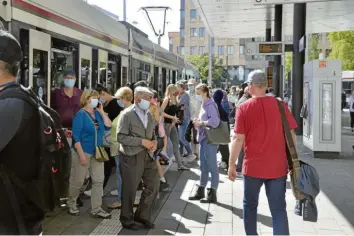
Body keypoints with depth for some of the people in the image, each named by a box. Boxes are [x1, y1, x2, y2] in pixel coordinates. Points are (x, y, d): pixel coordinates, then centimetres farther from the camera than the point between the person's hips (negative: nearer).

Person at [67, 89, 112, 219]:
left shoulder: (97, 113, 8)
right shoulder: (80, 114, -10)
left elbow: (108, 126, 0)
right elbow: (75, 136, -14)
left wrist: (101, 111, -4)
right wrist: (81, 155, -19)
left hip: (97, 153, 6)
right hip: (84, 152, -6)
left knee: (98, 180, 5)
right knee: (77, 181, 5)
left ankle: (96, 209, 13)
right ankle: (71, 204, 28)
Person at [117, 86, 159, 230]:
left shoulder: (149, 115, 13)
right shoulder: (127, 115, -10)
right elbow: (120, 137, -17)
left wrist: (154, 141, -1)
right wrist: (142, 141, -20)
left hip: (148, 155, 7)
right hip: (131, 157, -7)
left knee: (153, 186, 9)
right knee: (130, 189, 6)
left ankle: (142, 215, 27)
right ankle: (127, 219, 26)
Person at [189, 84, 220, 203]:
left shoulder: (210, 105, -13)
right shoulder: (204, 105, 15)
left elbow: (215, 121, -26)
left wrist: (200, 123, -16)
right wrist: (198, 122, 4)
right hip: (203, 139, 9)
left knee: (212, 168, 0)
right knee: (204, 167, 16)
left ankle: (212, 194, 8)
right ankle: (201, 191, 26)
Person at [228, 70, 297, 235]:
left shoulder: (244, 108, -8)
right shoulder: (280, 105, -2)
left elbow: (238, 138, -10)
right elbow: (291, 135, 1)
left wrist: (232, 164, -3)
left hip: (253, 166, -1)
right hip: (278, 166, 1)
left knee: (250, 205, 18)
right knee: (279, 209, 7)